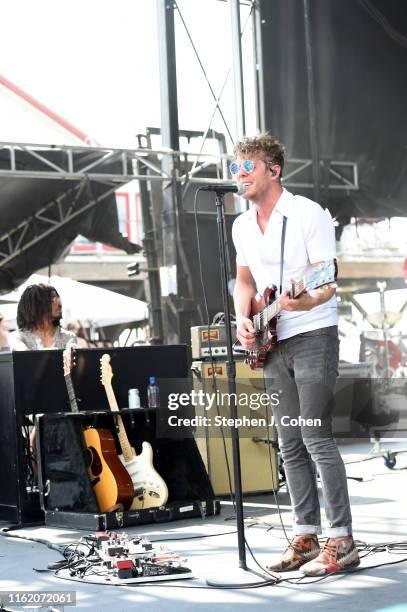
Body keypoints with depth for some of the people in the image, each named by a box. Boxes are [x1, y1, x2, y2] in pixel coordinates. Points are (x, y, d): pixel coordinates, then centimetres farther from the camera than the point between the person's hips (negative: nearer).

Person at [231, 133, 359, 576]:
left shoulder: (309, 214, -10)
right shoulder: (242, 226, 11)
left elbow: (327, 283, -14)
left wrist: (301, 302, -34)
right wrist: (243, 319, 3)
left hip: (312, 335, -7)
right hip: (272, 344, 7)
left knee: (315, 439, -12)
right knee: (290, 446, 7)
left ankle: (341, 541, -7)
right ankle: (306, 536, 14)